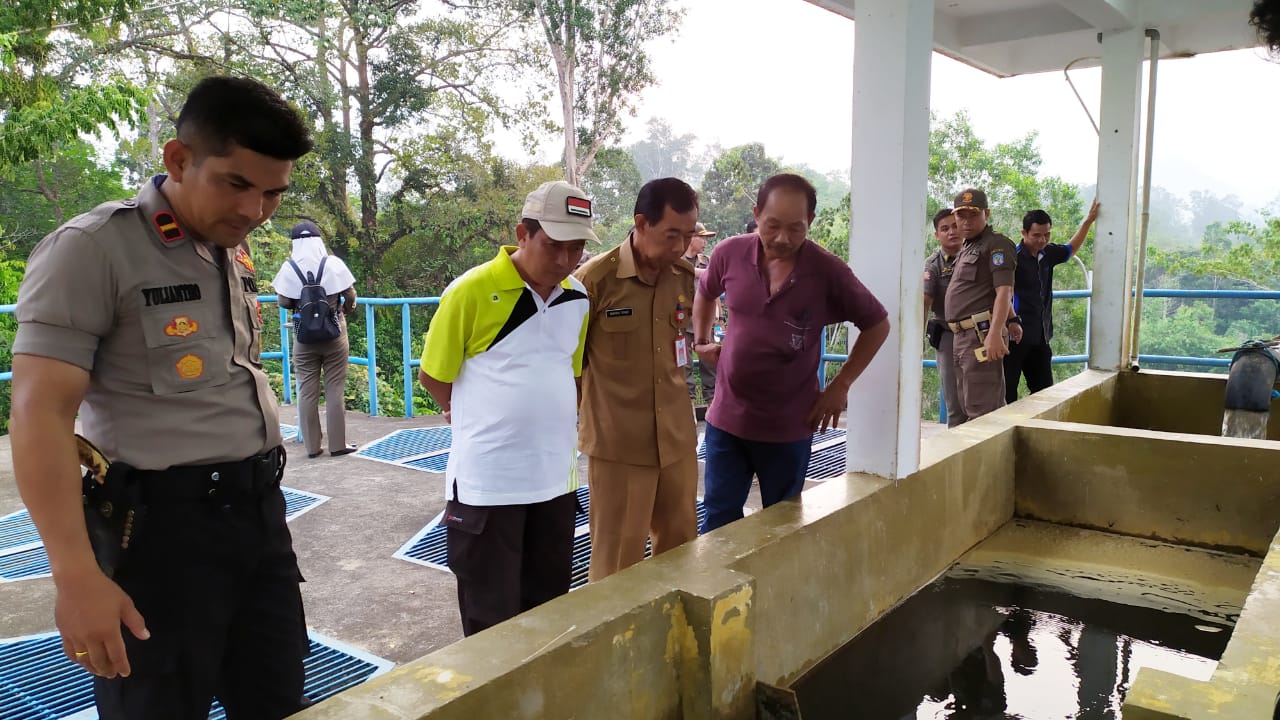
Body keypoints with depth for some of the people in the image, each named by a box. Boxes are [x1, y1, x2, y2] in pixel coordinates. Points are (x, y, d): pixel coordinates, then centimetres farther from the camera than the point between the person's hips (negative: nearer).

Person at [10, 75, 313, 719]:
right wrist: (76, 575, -23)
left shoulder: (236, 253, 11)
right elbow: (39, 415, -17)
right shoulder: (93, 248, -12)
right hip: (166, 522, -7)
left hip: (259, 509, 7)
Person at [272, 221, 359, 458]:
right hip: (334, 333, -1)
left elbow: (284, 302, -5)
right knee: (335, 390, 5)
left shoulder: (289, 267, -5)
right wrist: (346, 310, 17)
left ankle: (312, 445, 12)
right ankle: (337, 444, 8)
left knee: (307, 391, 8)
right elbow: (350, 295, -4)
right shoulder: (333, 263, -7)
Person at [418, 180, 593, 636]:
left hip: (555, 479, 5)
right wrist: (487, 420, 6)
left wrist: (551, 420, 9)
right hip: (486, 481, -5)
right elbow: (433, 376, -4)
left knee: (549, 610, 18)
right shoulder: (471, 291, -14)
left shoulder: (579, 298, 3)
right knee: (491, 619, 8)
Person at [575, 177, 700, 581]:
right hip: (617, 443, -5)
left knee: (681, 549, 17)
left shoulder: (686, 277, 2)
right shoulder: (596, 278, -15)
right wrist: (571, 419, 0)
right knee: (618, 561, 7)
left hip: (677, 438, 5)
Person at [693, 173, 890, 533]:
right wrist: (702, 340, 9)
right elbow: (705, 294, 17)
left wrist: (840, 385, -4)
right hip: (726, 418, 2)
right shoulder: (730, 254, -7)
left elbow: (877, 325, 0)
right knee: (719, 520, 9)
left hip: (789, 426, -1)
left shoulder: (828, 271, -13)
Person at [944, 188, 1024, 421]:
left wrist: (995, 334, -27)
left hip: (982, 335, -10)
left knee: (981, 410, -13)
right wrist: (1012, 320, 32)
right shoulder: (968, 247, 23)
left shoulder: (996, 244, -6)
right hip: (962, 337, 10)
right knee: (969, 407, 11)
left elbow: (1004, 291, -16)